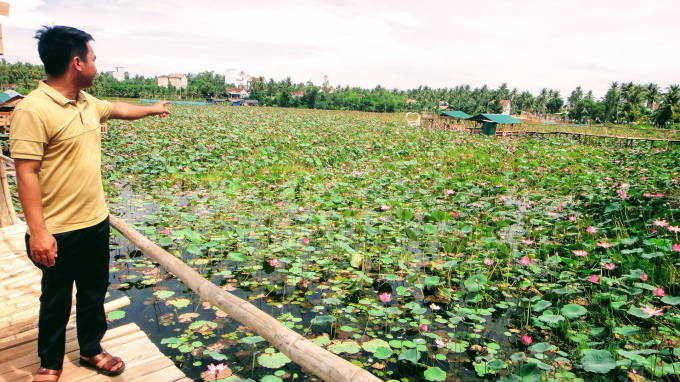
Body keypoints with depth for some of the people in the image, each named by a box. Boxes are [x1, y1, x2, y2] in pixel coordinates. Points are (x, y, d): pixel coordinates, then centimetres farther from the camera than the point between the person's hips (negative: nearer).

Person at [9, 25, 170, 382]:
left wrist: (151, 109, 42)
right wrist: (37, 231, -24)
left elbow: (117, 109, 27)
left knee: (94, 292, 20)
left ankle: (91, 349, 40)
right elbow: (26, 173, -22)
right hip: (60, 232, -7)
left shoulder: (87, 102, 5)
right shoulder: (33, 109, -20)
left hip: (97, 221, 7)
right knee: (56, 300, 13)